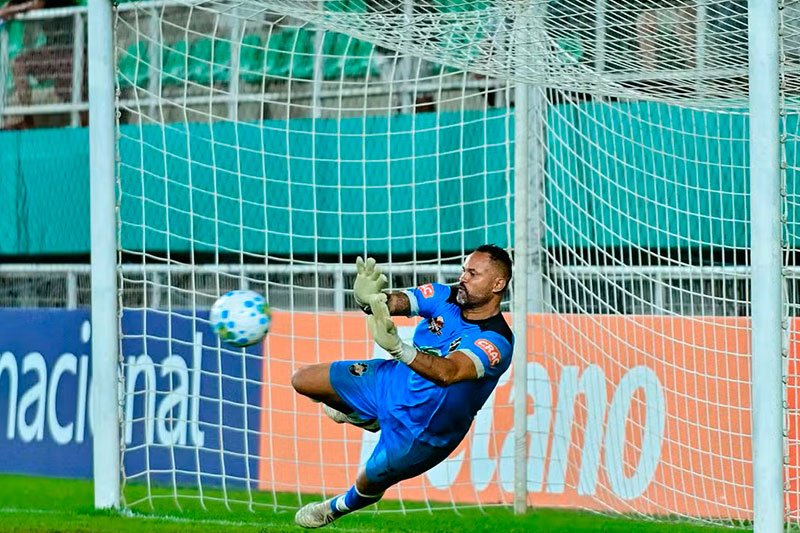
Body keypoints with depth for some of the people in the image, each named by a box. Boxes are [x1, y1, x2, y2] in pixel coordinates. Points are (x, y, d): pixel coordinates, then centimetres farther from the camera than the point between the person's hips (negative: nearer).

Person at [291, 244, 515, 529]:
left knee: (367, 484, 12)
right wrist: (369, 299, -57)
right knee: (303, 380, 5)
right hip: (393, 381, 5)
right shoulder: (446, 297, -15)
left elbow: (448, 372, -50)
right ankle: (366, 417, 34)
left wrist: (398, 348, -67)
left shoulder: (496, 343, -33)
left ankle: (338, 507, 51)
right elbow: (396, 302, -31)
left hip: (423, 428, -5)